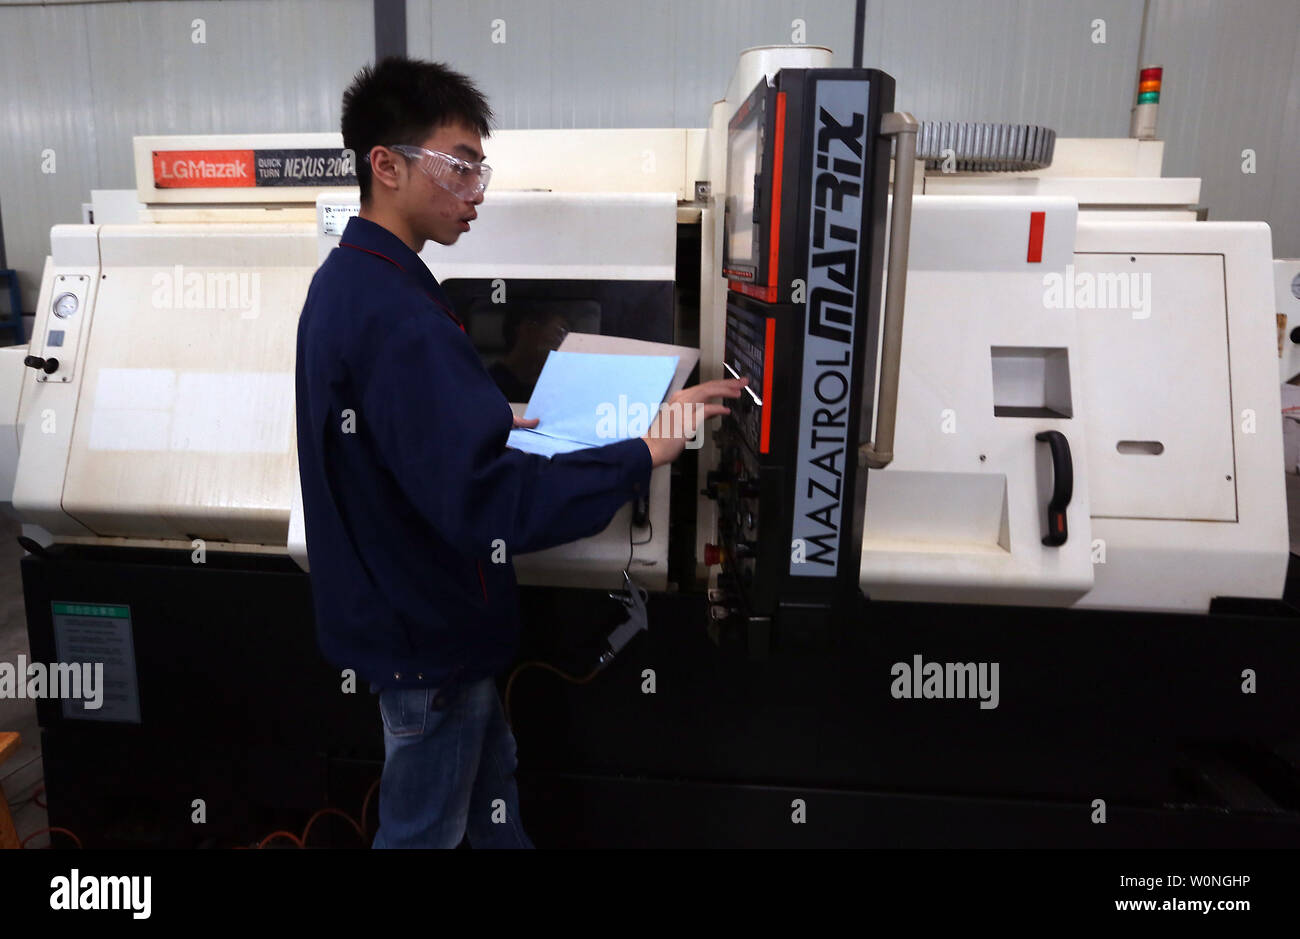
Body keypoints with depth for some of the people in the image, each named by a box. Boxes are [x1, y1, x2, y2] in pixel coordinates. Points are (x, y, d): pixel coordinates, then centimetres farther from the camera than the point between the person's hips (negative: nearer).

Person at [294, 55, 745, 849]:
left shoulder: (346, 280, 4)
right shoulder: (396, 315, -29)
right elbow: (486, 500, -35)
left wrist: (488, 419, 10)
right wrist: (644, 454, -31)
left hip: (395, 602, 9)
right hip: (427, 632, -9)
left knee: (490, 790, 26)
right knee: (425, 828, 15)